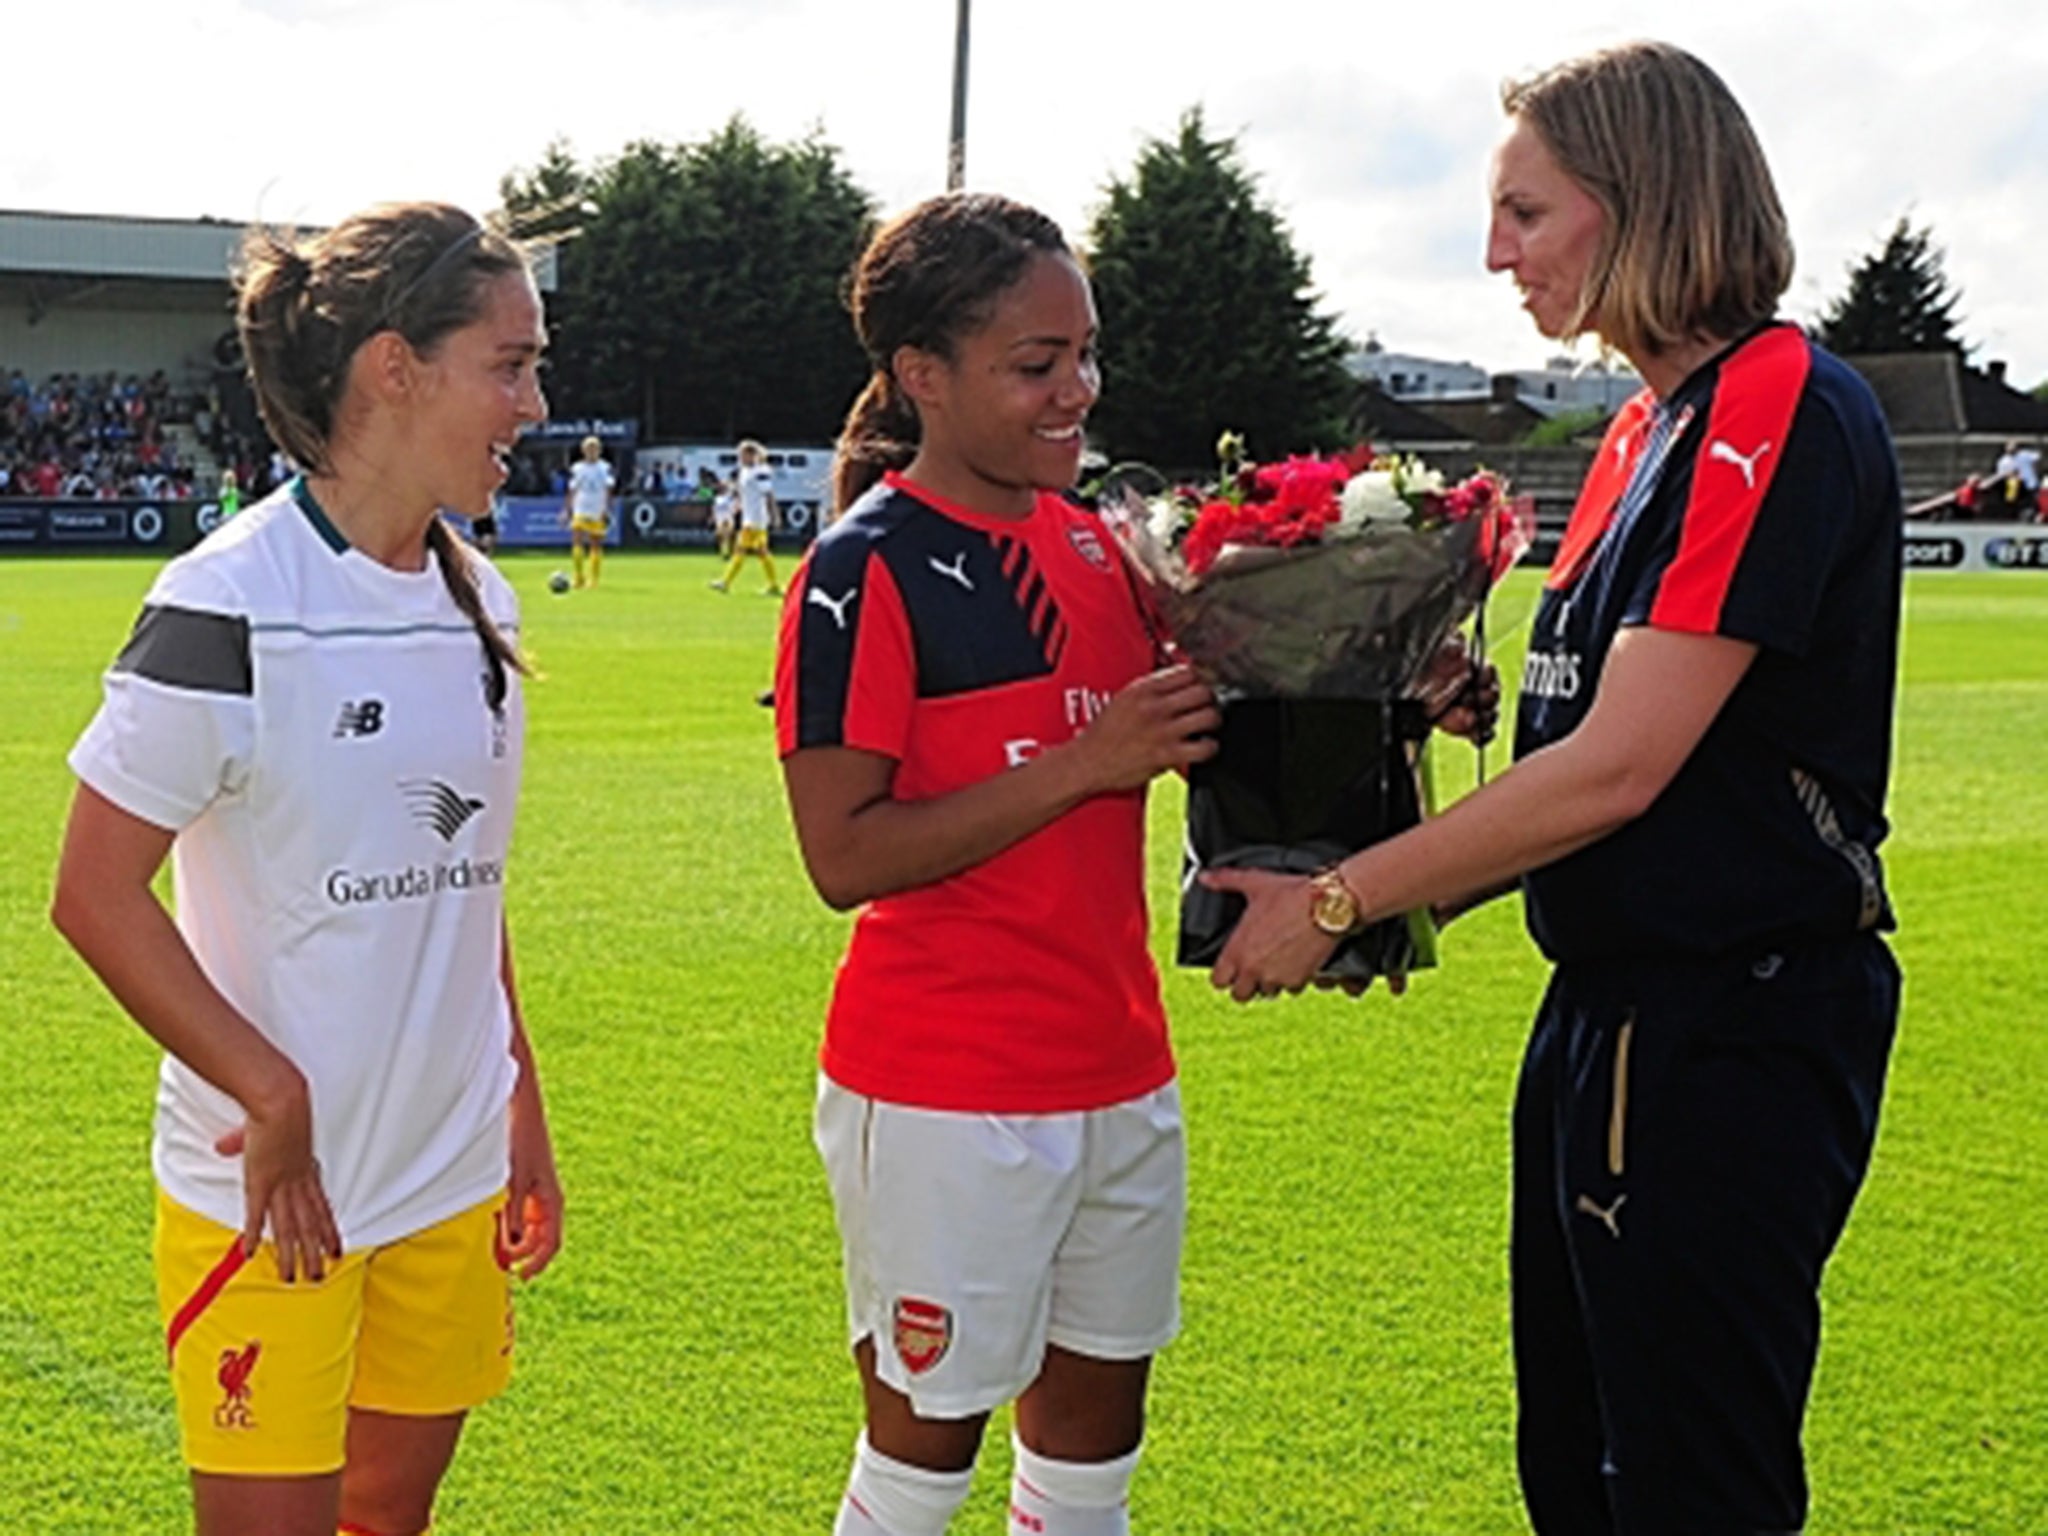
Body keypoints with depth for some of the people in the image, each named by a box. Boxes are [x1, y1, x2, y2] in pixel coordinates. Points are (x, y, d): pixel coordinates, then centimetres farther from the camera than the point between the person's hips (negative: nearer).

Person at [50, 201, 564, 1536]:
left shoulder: (480, 602, 6)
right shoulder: (230, 607, -16)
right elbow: (97, 893, -15)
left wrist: (522, 1108, 14)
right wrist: (274, 1092, -19)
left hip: (453, 1175, 7)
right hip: (273, 1188, -6)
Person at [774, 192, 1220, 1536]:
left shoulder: (1087, 540, 8)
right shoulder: (868, 575, -14)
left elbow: (1146, 735, 17)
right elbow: (845, 856, -19)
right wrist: (1084, 762, -23)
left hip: (1119, 1066, 7)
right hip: (947, 1092, -7)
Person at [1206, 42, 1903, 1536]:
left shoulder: (1782, 408, -17)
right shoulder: (1657, 420, 13)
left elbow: (1617, 770, -22)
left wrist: (1337, 902, -16)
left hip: (1726, 1034, -10)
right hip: (1617, 1009, 10)